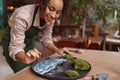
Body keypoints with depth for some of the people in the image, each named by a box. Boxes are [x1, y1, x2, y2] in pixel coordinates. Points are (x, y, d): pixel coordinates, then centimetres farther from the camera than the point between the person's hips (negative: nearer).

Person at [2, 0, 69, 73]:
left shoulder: (50, 18, -18)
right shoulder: (23, 16, -36)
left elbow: (45, 38, -7)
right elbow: (15, 47, -35)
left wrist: (57, 50, -24)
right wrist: (25, 58, -54)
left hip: (29, 41, 5)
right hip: (12, 42, -5)